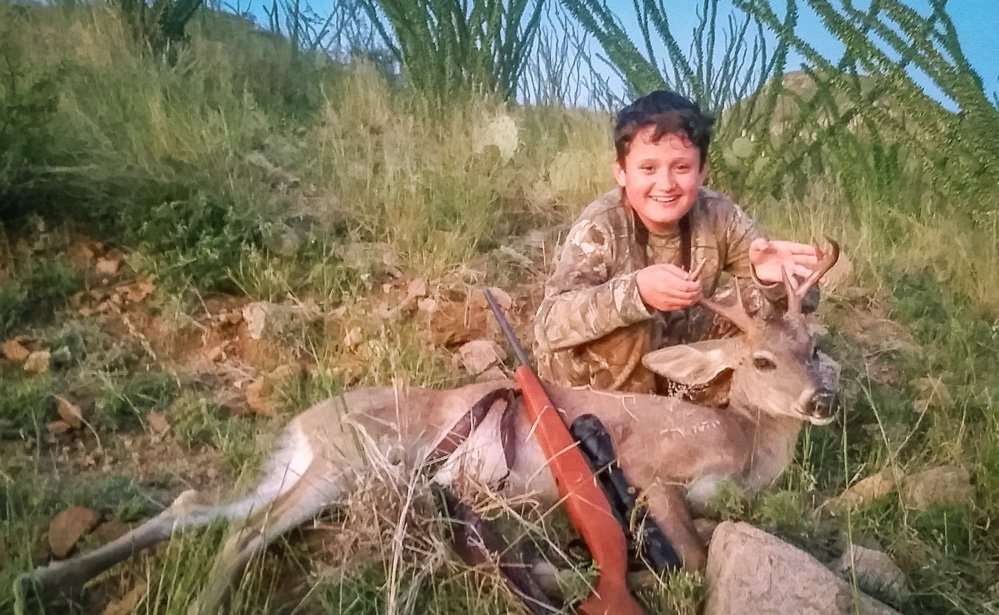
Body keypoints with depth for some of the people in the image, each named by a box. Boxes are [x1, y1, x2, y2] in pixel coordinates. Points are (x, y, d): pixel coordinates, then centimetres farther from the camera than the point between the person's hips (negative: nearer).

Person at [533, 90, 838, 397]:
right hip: (588, 372, -4)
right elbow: (548, 324, -37)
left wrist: (770, 279, -37)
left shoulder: (719, 216, -14)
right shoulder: (600, 226, -24)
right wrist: (635, 291, -51)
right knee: (627, 328, -33)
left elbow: (803, 300, -13)